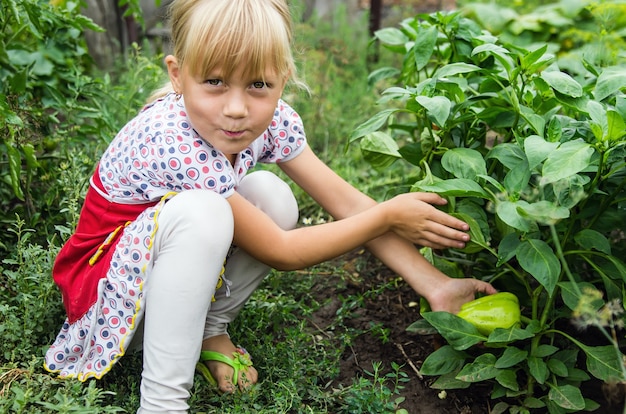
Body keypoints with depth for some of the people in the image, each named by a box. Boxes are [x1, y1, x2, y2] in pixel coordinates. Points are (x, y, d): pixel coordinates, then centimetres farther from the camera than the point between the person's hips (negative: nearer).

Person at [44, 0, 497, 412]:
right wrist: (389, 214, -20)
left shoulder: (271, 118, -15)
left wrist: (435, 285, -19)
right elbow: (280, 251, -27)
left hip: (177, 272, 6)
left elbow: (345, 199, -13)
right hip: (106, 283, -6)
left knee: (270, 193, -19)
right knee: (200, 212, -35)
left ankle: (210, 330, 1)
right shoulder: (171, 141, -34)